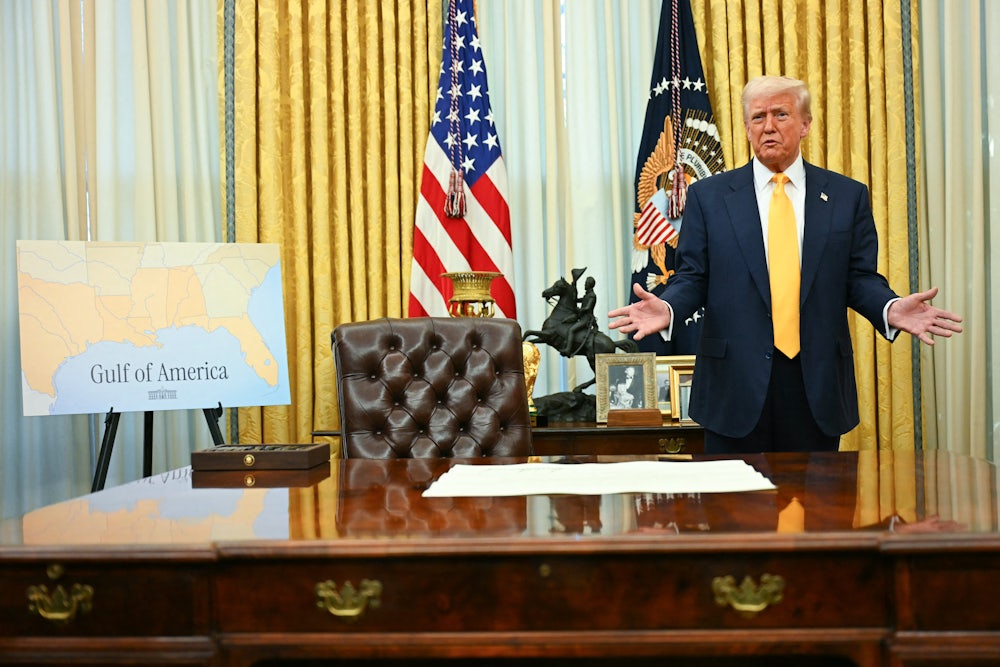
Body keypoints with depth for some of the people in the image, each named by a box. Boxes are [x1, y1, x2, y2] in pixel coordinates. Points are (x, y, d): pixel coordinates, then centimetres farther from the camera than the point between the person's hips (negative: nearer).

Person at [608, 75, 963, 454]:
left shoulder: (848, 196, 8)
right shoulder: (708, 196, 6)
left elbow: (860, 278, 6)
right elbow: (692, 277, 3)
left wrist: (891, 309, -14)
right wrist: (668, 309, -17)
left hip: (818, 388, 1)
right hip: (736, 385, -1)